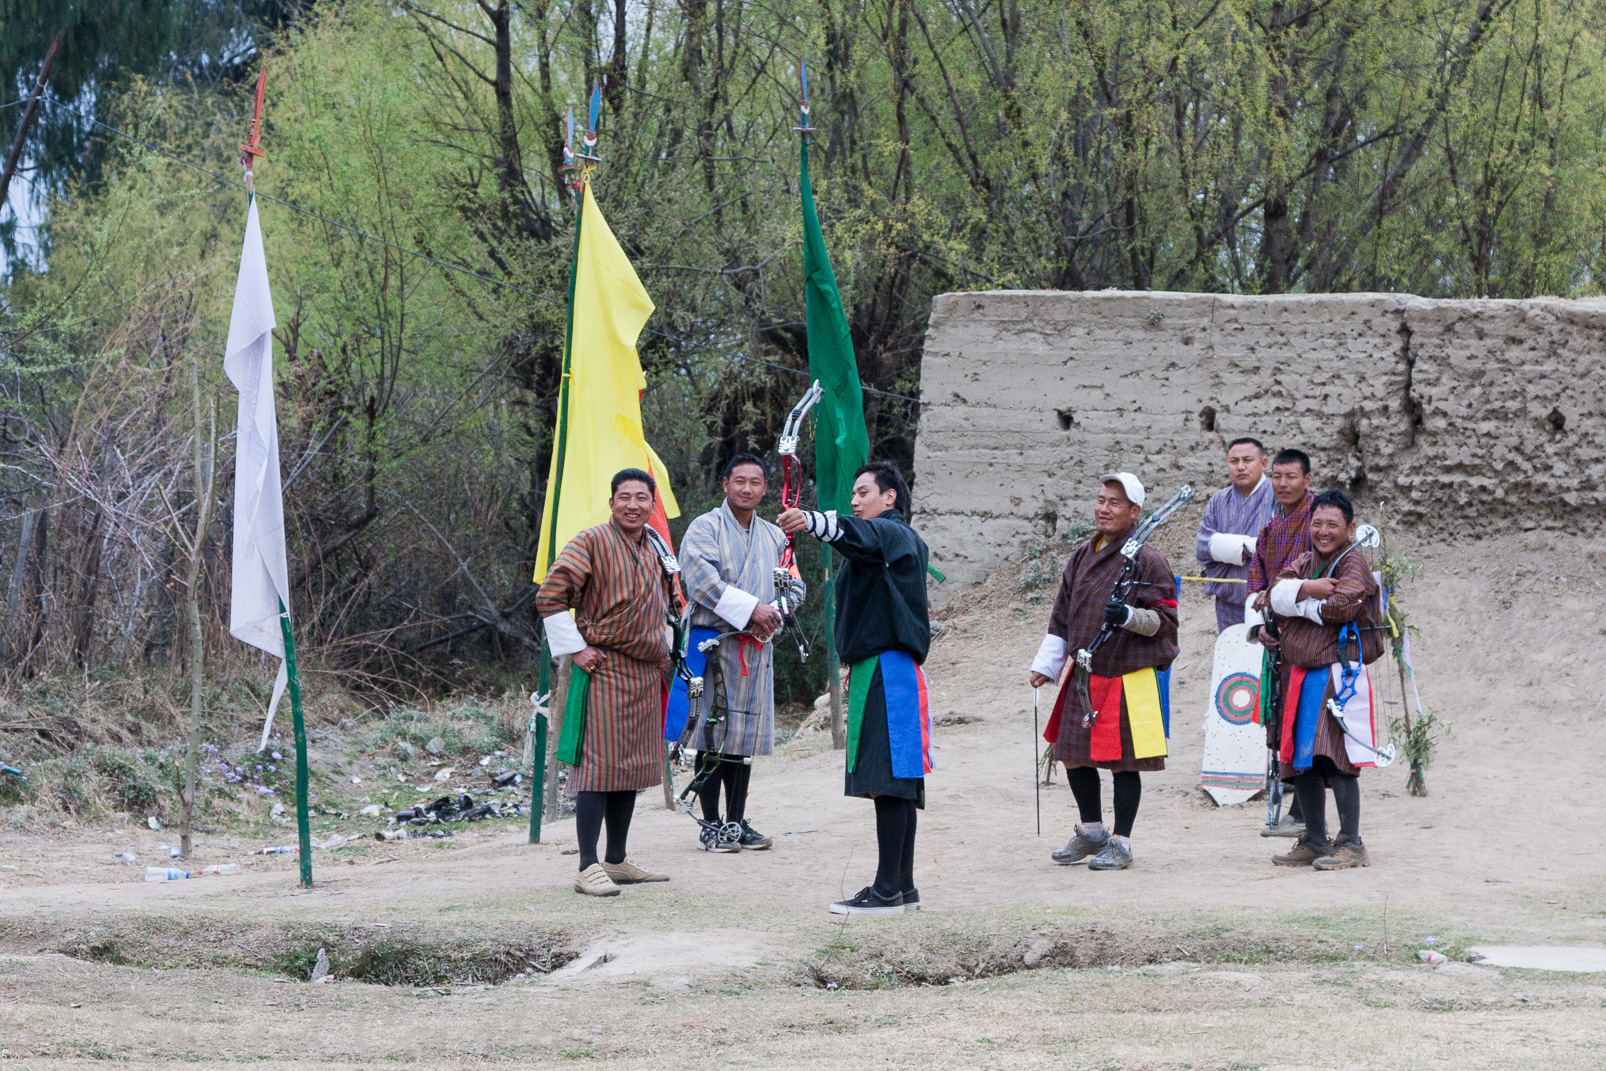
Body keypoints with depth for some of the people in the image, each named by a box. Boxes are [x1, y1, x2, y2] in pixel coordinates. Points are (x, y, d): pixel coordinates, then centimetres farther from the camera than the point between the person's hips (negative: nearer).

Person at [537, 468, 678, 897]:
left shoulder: (657, 549, 13)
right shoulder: (591, 543, -10)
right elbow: (549, 596, -14)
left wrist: (664, 650, 21)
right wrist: (575, 650, -14)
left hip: (646, 673, 8)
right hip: (605, 669, -8)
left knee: (632, 765, 12)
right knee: (599, 765, -11)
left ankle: (617, 861, 21)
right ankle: (589, 867, -12)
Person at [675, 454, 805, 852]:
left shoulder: (774, 536, 16)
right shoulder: (704, 529, -2)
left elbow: (795, 586, 16)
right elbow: (701, 580, -16)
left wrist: (774, 613, -6)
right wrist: (751, 609, -20)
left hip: (757, 647, 5)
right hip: (713, 643, -5)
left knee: (745, 735, 8)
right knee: (712, 736, -5)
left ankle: (737, 821, 14)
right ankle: (711, 824, -1)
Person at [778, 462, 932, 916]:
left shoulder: (892, 533, -9)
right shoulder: (899, 540, 25)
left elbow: (858, 534, -32)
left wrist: (811, 521, -49)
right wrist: (858, 661, 33)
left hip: (889, 670, -11)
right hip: (875, 669, 11)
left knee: (889, 781, -12)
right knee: (896, 784, 11)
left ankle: (887, 890, -15)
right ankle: (903, 887, 14)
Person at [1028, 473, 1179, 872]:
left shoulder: (1148, 561, -9)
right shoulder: (1082, 557, 11)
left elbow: (1165, 618, -10)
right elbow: (1062, 617, 18)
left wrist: (1129, 616, -27)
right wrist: (1045, 665, 16)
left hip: (1128, 678, -7)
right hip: (1084, 676, 7)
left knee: (1123, 762, -1)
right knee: (1073, 753, 13)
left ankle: (1120, 843, 11)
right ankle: (1091, 831, 31)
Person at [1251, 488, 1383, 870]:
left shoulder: (1353, 565, -5)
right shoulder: (1304, 563, 17)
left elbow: (1339, 607, -20)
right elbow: (1275, 596, 2)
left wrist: (1298, 604, -5)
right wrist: (1307, 588, -17)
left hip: (1337, 674, -8)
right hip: (1298, 674, 8)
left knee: (1336, 758, -13)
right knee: (1300, 760, 10)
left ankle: (1350, 843, -10)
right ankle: (1314, 841, 20)